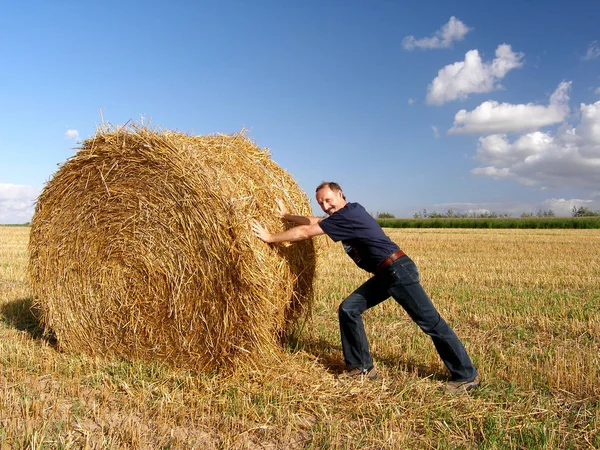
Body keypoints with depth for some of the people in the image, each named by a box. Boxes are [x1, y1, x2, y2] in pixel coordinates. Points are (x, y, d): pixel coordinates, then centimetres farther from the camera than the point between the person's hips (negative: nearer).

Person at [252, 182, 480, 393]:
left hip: (398, 269, -10)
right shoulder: (347, 214, 14)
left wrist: (270, 237, -2)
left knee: (431, 322, -4)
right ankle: (362, 367, 13)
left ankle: (467, 376, 8)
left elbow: (305, 232, -11)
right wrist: (286, 215, 29)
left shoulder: (347, 214, -14)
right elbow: (314, 222, 27)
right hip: (384, 274, 10)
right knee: (349, 309, 4)